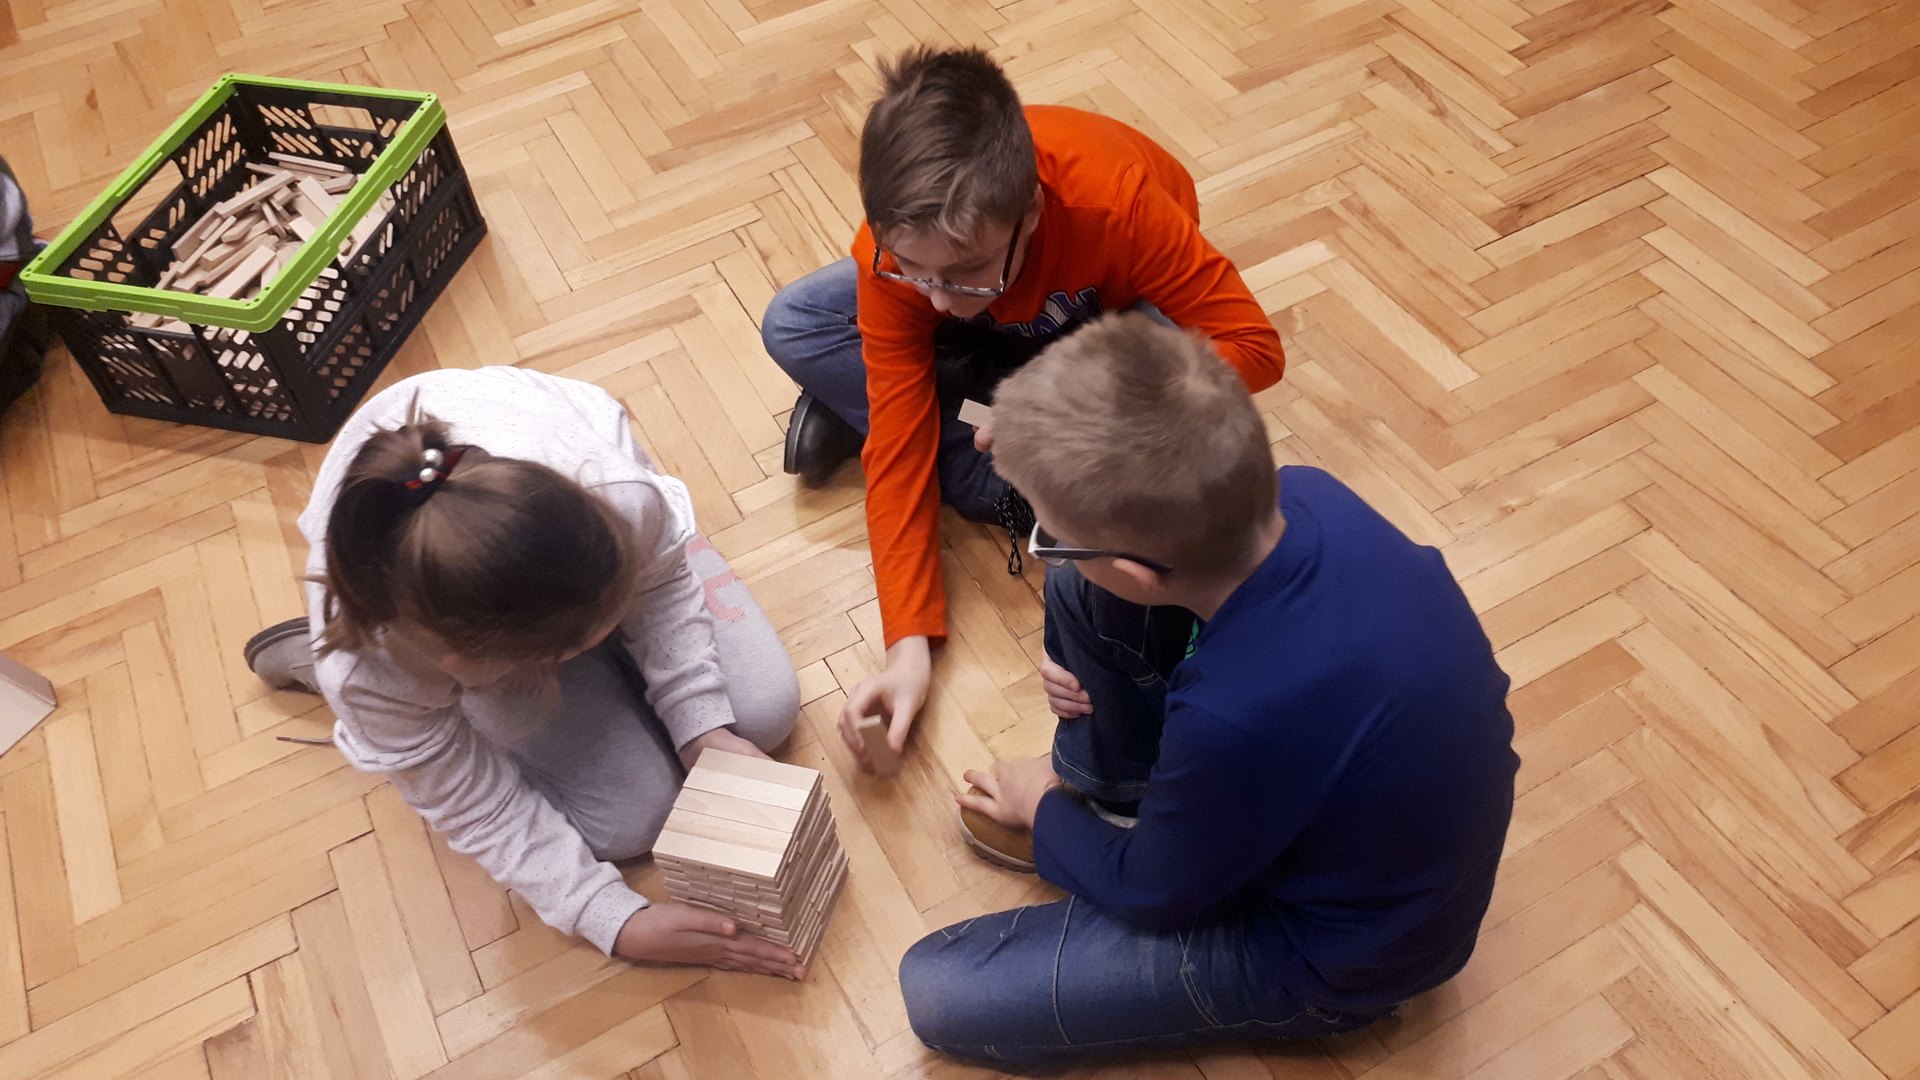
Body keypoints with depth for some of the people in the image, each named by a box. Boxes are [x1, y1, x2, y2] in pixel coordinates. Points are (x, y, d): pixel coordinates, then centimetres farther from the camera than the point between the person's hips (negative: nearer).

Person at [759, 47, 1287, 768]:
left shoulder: (1115, 199, -41)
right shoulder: (896, 246, -32)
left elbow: (1255, 347, -33)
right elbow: (899, 445, -29)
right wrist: (910, 643, -36)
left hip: (1113, 315, -2)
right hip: (1002, 327, 2)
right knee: (792, 325, -20)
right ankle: (1013, 495, -17)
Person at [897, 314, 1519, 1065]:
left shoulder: (1236, 719, -42)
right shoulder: (1300, 496, -23)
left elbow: (1152, 894, -18)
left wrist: (1044, 816, 1)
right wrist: (1085, 670, -11)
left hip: (1330, 953, -6)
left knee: (936, 991, -9)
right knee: (1076, 591, -4)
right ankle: (1113, 797, 17)